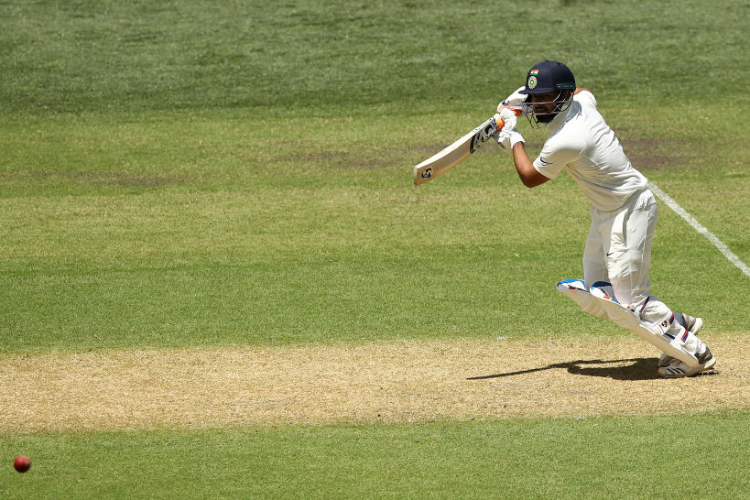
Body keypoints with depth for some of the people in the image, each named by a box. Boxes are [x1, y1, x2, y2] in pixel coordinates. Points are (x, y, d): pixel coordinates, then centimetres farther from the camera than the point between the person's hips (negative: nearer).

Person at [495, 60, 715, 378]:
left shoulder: (564, 142, -26)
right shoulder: (582, 102, -1)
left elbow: (529, 177, -9)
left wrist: (512, 137, 5)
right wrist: (523, 97, 19)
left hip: (629, 212, -10)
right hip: (607, 212, 10)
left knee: (629, 301, -11)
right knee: (596, 296, 12)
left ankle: (694, 353, 2)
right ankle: (677, 325, 21)